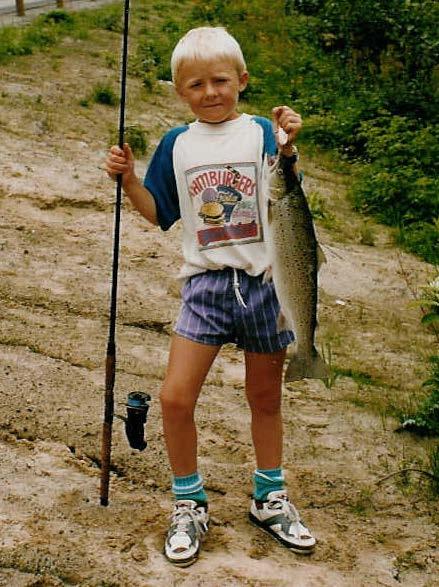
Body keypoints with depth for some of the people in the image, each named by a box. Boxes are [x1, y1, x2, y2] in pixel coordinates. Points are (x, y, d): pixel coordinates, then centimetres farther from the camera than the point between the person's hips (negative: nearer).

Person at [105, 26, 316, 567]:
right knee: (175, 399, -6)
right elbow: (159, 213, 11)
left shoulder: (262, 133, 0)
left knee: (265, 399, 13)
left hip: (264, 282, -1)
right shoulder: (177, 145, 8)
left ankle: (270, 500, 34)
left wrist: (287, 149, -24)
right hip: (205, 284, 1)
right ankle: (189, 505, 17)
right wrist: (128, 178, -3)